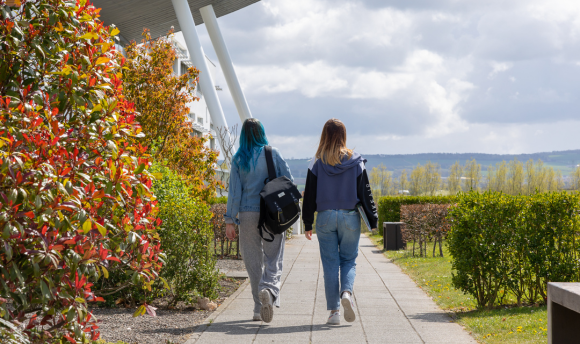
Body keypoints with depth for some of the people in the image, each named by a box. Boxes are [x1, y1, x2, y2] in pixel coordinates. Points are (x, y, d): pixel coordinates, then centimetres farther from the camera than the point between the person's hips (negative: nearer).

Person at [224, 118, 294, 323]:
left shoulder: (238, 159, 1)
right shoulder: (272, 154, 0)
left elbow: (234, 191, -2)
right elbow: (288, 181, -1)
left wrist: (230, 220, 0)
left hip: (247, 214, 1)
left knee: (253, 261, 9)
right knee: (273, 258, 3)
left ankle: (259, 309, 11)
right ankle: (269, 290, -27)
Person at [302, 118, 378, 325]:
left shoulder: (317, 164, -2)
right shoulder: (356, 162, -1)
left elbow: (309, 196, 0)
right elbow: (365, 194, 1)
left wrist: (308, 224, 7)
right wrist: (373, 221, 7)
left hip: (325, 217, 0)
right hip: (350, 217, 0)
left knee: (330, 264, 4)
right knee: (349, 260, 12)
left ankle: (334, 311, 2)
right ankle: (347, 292, -16)